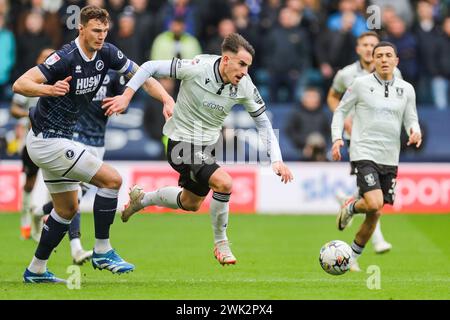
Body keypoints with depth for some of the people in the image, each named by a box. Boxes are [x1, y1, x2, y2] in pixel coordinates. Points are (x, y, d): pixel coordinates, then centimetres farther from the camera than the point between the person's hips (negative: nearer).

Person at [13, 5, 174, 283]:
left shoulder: (106, 54, -1)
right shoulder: (66, 58, -23)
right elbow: (20, 85, -27)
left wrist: (167, 100, -9)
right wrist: (50, 88, -45)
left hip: (58, 139, 9)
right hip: (49, 142, -9)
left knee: (68, 209, 18)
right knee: (112, 179, -12)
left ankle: (36, 270, 26)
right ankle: (102, 251, -2)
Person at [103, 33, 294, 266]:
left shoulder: (245, 87, -11)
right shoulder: (197, 69, -25)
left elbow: (263, 123, -1)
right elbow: (150, 67, -16)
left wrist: (276, 160, -11)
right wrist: (126, 96, -20)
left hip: (207, 147, 7)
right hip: (182, 145, -7)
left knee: (190, 204, 24)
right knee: (224, 183, -26)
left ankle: (141, 199, 51)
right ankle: (221, 243, -4)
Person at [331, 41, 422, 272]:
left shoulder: (406, 89, 6)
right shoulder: (361, 84, -3)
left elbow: (411, 119, 10)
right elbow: (341, 111, 6)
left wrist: (415, 131, -13)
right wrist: (337, 138, -7)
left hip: (390, 159, 4)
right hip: (364, 154, -4)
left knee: (375, 214, 9)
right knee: (374, 204, -23)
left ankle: (353, 256, 28)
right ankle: (351, 207, 12)